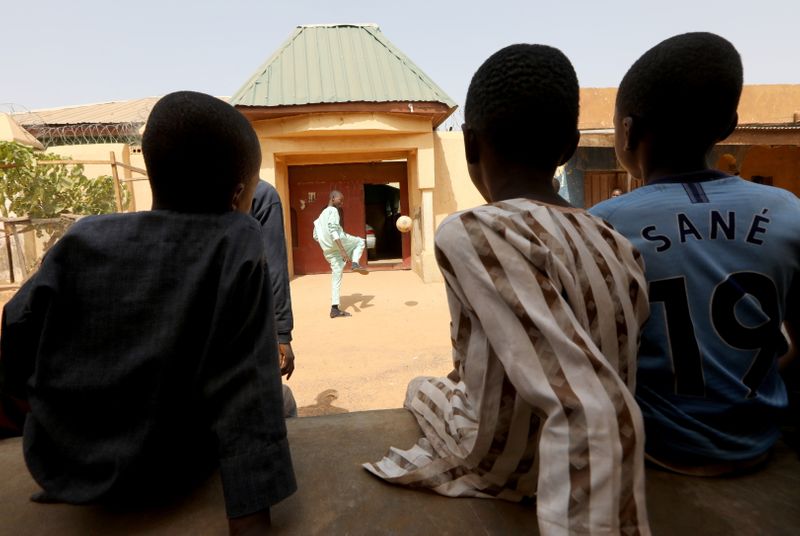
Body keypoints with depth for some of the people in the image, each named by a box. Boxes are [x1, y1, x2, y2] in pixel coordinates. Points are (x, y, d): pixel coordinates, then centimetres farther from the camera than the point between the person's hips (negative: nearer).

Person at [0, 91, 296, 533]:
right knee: (272, 402, 22)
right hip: (168, 471, -3)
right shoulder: (236, 246, -16)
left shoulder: (84, 239, -6)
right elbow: (243, 381, -23)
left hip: (55, 462, 4)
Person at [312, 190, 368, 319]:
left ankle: (335, 309, 5)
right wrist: (343, 250, -27)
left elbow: (316, 236, 26)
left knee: (336, 276, 9)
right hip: (338, 243, -8)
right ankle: (355, 264, -6)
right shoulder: (333, 211, -3)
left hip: (328, 250, 8)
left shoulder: (321, 215, 25)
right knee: (360, 241, 19)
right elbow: (333, 230, -19)